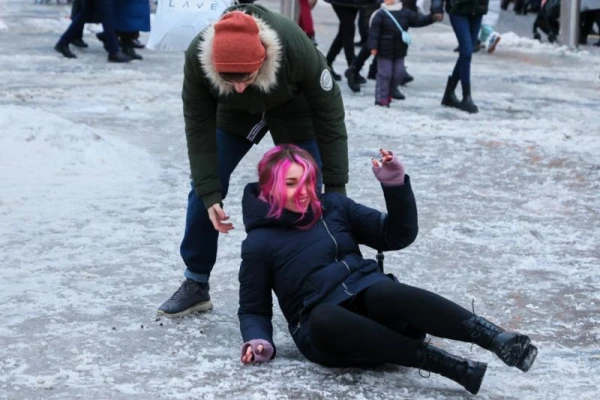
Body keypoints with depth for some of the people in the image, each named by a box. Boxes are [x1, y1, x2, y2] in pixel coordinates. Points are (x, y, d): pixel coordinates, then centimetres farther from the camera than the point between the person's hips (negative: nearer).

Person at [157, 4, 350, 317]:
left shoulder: (298, 49, -41)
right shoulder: (197, 57, -37)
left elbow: (329, 115, -27)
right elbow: (199, 127, -24)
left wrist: (335, 187, -24)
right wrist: (209, 193, -26)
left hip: (295, 111, -2)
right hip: (235, 113, 2)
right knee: (203, 188, -1)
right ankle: (196, 284, 13)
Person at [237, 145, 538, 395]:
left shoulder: (333, 207, 15)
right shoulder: (259, 243, 6)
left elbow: (398, 236, 13)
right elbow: (253, 309, 11)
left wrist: (396, 186, -2)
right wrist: (258, 341, -10)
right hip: (322, 320, -2)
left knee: (388, 293, -34)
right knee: (323, 321, -39)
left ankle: (498, 340, -55)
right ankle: (457, 368, -50)